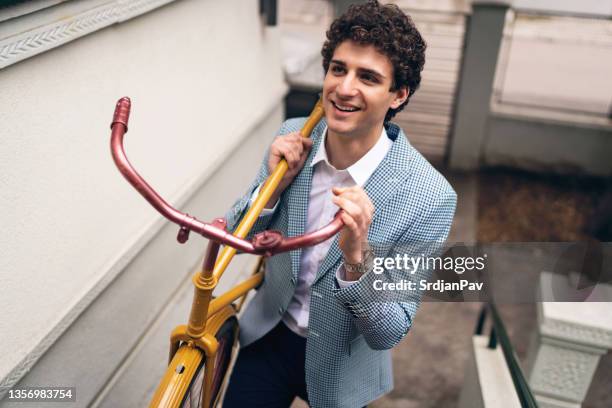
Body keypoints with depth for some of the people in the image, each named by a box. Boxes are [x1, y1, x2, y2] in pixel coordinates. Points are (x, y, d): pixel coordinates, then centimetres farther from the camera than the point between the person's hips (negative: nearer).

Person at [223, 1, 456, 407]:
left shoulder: (430, 197, -27)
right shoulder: (293, 137, -14)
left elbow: (389, 334, -21)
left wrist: (357, 259, -40)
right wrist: (273, 186, -23)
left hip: (340, 368, -2)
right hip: (268, 338, 3)